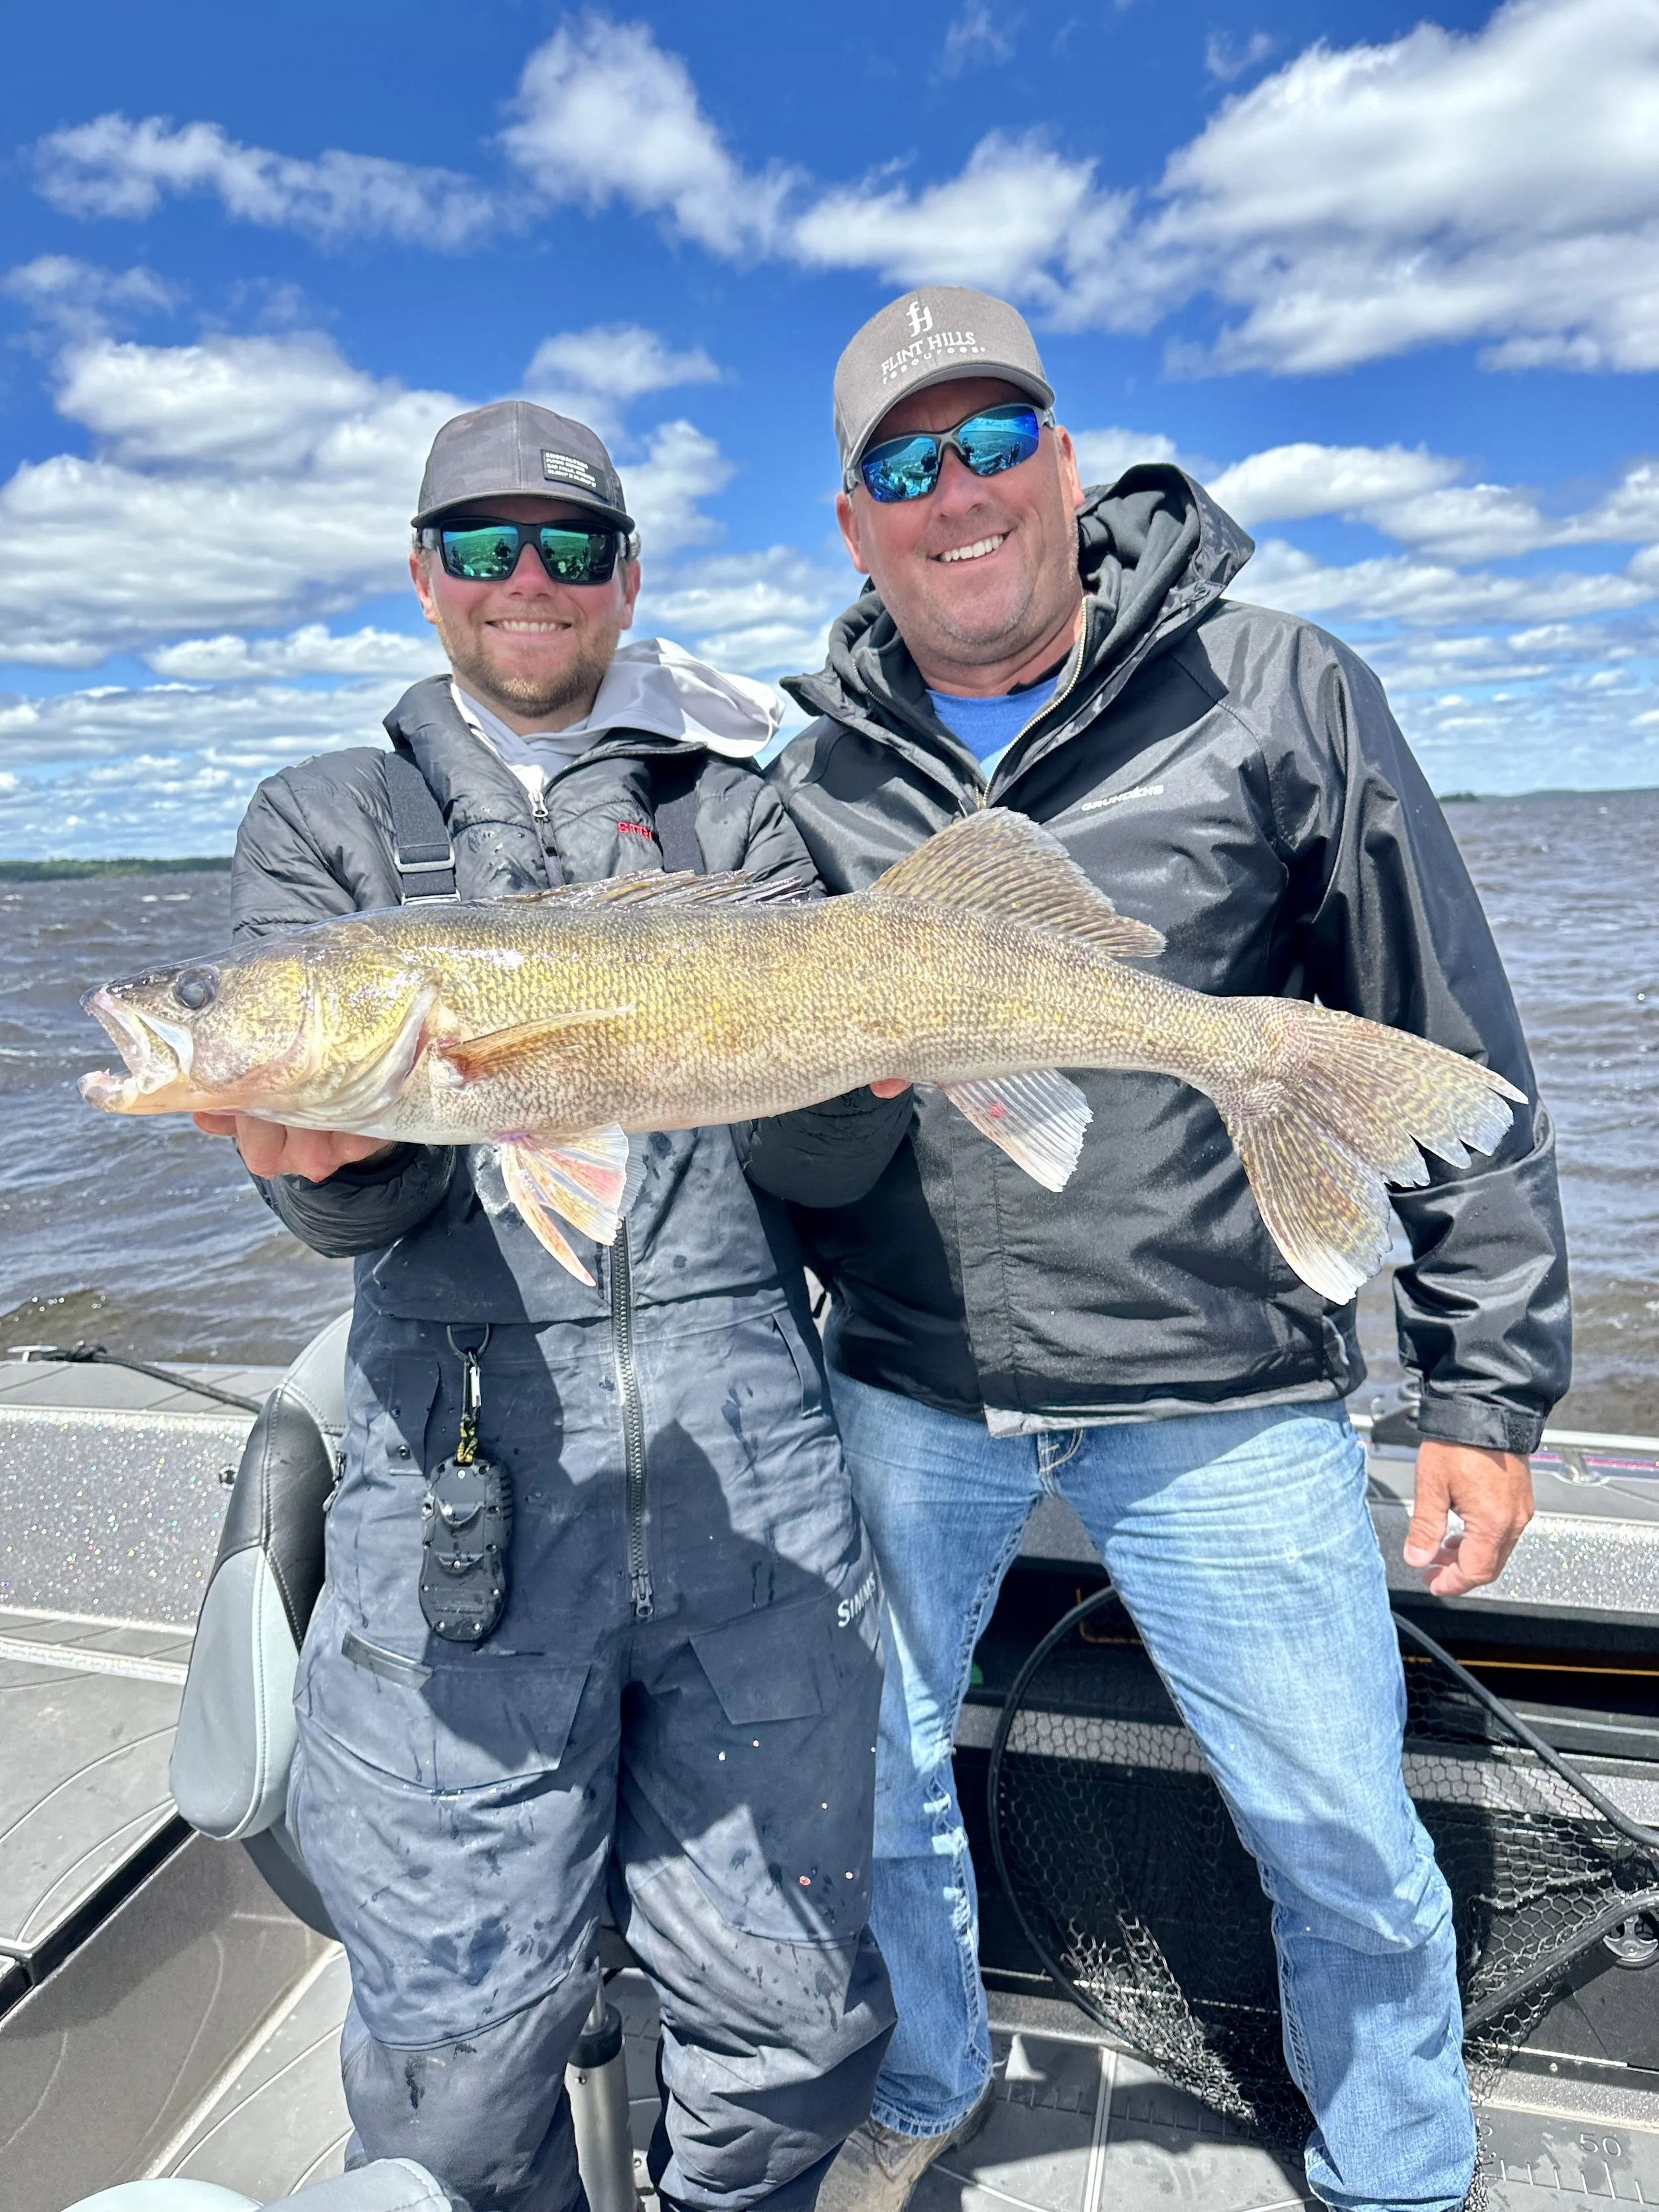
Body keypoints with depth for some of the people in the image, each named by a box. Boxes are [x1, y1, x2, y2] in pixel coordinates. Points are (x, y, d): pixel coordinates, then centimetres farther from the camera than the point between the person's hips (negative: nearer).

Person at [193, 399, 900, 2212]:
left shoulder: (740, 809, 12)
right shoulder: (324, 823, 12)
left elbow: (833, 1164, 2)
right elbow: (351, 1204, -2)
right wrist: (329, 1163, -24)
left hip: (747, 1431, 1)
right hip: (460, 1439, 0)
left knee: (797, 2011, 12)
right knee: (461, 2043, 7)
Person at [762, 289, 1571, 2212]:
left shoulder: (1280, 697, -5)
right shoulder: (815, 776, 3)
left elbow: (1451, 1064, -4)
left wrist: (1488, 1387, -4)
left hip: (1221, 1406, -2)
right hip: (903, 1397, 3)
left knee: (1347, 1844, 12)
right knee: (871, 1792, 19)